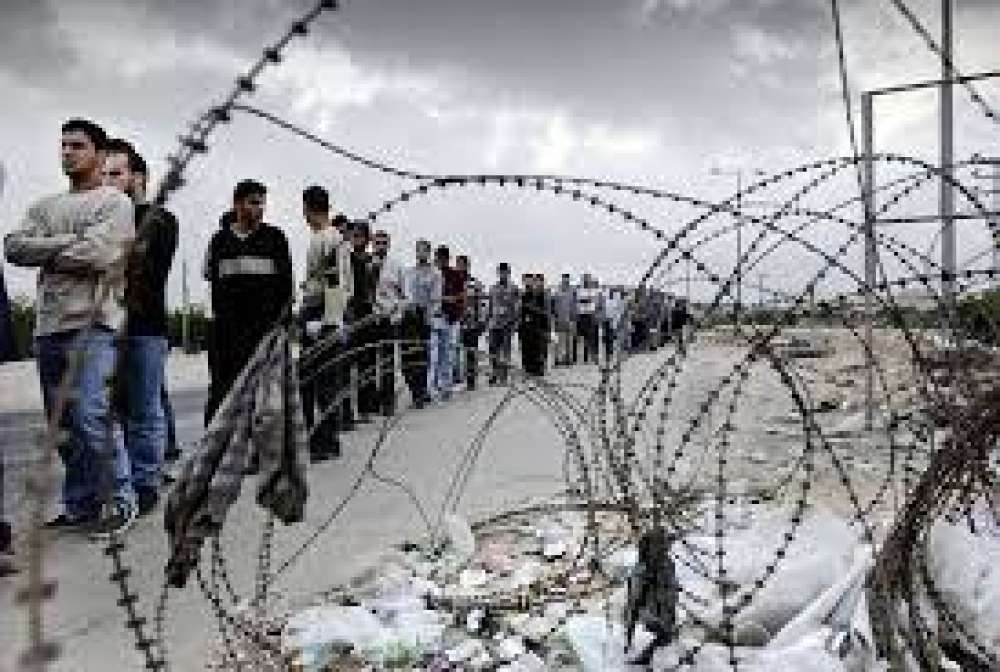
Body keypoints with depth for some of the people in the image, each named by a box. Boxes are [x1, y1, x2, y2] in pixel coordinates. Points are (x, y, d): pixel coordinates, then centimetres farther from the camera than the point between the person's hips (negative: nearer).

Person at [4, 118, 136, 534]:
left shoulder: (115, 203, 2)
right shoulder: (45, 206, 21)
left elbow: (99, 254, -13)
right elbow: (14, 248, 6)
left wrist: (45, 252, 2)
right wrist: (69, 244, -6)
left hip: (94, 323, -6)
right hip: (48, 324, 7)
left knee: (91, 417, -12)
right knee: (62, 422, 9)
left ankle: (119, 499, 3)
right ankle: (79, 504, 20)